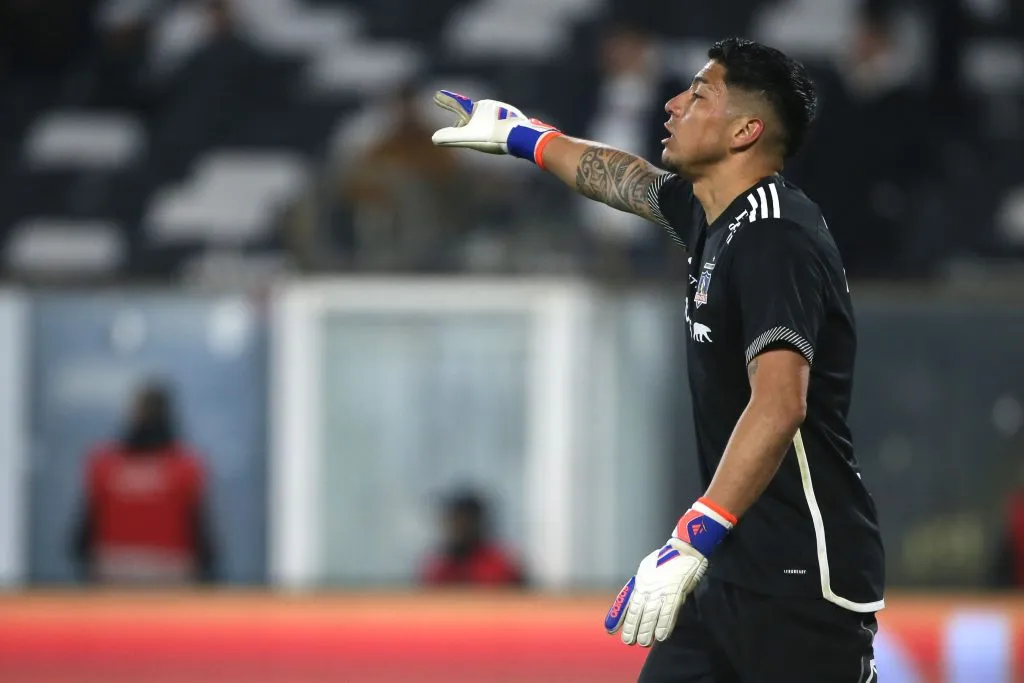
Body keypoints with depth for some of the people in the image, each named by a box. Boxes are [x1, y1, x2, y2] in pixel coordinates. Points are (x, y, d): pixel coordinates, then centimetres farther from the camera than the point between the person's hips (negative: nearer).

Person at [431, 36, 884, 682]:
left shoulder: (776, 239, -17)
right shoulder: (716, 216, 11)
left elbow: (780, 404, -31)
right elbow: (625, 178, 34)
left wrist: (692, 543, -37)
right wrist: (523, 135, 47)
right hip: (736, 571, 9)